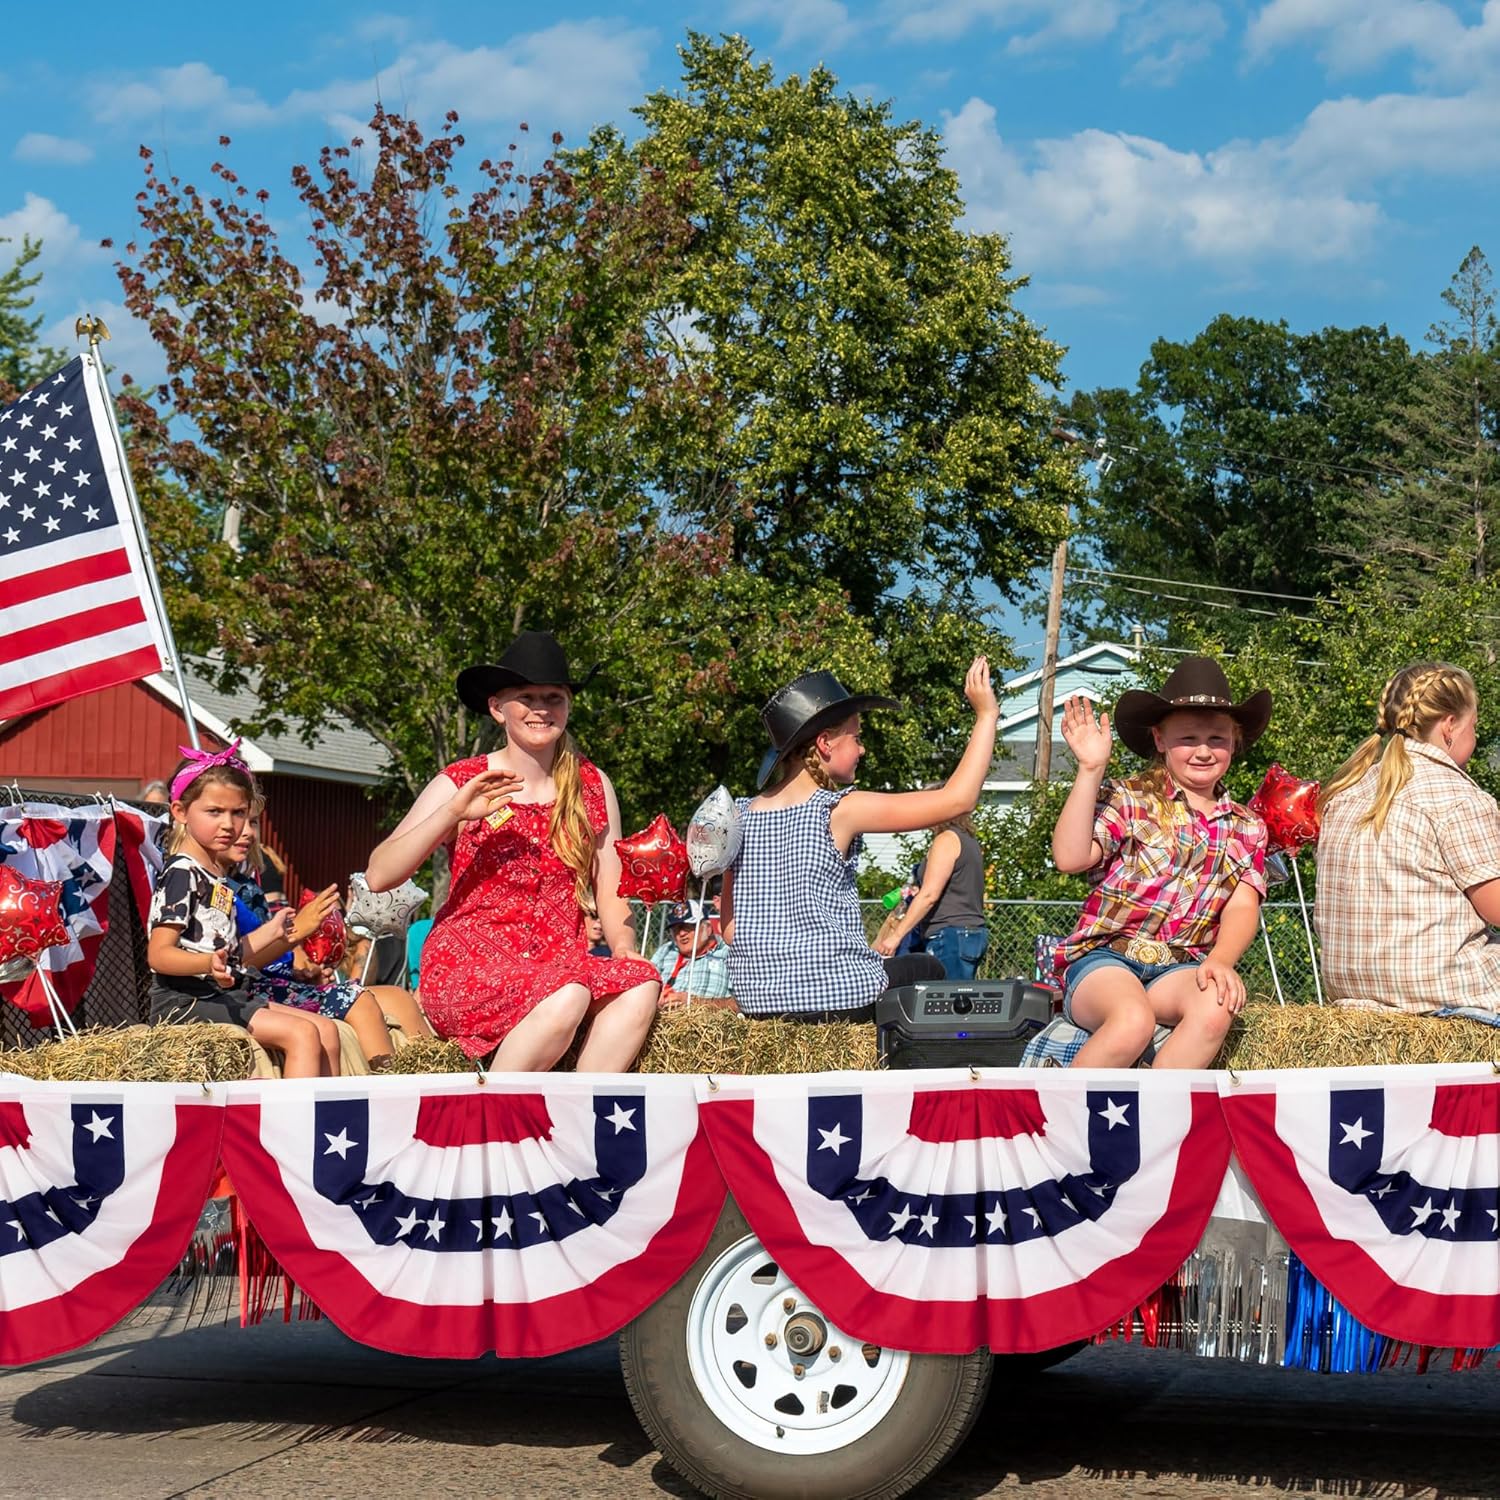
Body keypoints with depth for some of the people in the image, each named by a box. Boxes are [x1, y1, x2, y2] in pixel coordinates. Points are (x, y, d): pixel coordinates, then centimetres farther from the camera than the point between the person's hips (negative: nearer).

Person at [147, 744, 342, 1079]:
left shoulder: (218, 876, 16)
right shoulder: (182, 874, -13)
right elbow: (158, 954, -21)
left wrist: (273, 931, 30)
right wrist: (209, 964, -38)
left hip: (223, 996, 10)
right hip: (187, 1000, -10)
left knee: (326, 1030, 6)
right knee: (302, 1033, -20)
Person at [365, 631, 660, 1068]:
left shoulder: (592, 786, 12)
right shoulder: (460, 784, 1)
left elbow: (610, 890, 14)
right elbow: (377, 876, -8)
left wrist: (624, 949, -6)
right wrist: (453, 814, -19)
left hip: (559, 963, 4)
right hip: (465, 969, -4)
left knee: (639, 986, -28)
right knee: (567, 995, -35)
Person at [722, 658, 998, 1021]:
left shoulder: (742, 815, 5)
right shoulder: (841, 810, -10)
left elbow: (730, 930, 5)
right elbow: (957, 799, -12)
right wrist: (987, 715, -4)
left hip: (757, 1000, 6)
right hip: (838, 1000, -6)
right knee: (926, 969, 24)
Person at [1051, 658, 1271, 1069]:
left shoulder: (1246, 828, 14)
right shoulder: (1128, 799, 1)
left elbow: (1243, 905, 0)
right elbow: (1070, 858, -15)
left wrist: (1220, 961, -21)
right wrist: (1090, 770, -18)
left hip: (1179, 968, 3)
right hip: (1103, 957, -3)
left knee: (1215, 1007, -33)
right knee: (1133, 1021, -37)